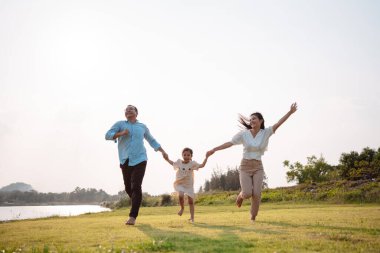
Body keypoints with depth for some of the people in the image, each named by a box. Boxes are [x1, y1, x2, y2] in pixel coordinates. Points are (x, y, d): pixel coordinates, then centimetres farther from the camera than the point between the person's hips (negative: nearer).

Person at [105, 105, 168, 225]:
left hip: (139, 160, -1)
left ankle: (133, 216, -14)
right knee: (128, 187, 7)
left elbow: (152, 140, 24)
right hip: (125, 161, 1)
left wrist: (163, 151, 19)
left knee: (136, 187, -14)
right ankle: (136, 203, 38)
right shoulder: (120, 124, 7)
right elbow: (108, 135, -4)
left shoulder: (142, 126, 12)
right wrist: (121, 133, -19)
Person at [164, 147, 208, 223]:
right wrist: (167, 159, 6)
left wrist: (206, 157, -21)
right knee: (180, 195, -28)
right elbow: (173, 163, 17)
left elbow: (202, 165, -13)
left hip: (189, 185, 0)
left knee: (190, 201, 4)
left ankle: (192, 217, 16)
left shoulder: (192, 163, -9)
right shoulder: (179, 162, -4)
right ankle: (182, 208, 3)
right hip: (180, 184, 0)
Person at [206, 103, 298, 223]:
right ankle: (241, 195, 26)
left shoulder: (266, 132, -2)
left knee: (256, 194, -9)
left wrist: (290, 112, -22)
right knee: (247, 193, -12)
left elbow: (278, 124, -12)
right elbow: (229, 143, -6)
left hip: (258, 167, 1)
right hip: (245, 167, -1)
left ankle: (253, 218, 9)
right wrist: (214, 149, -13)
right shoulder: (244, 134, -5)